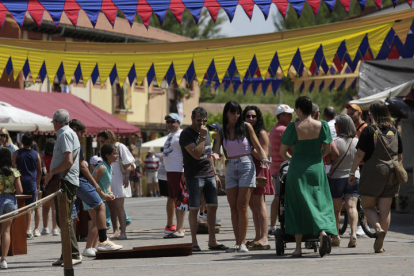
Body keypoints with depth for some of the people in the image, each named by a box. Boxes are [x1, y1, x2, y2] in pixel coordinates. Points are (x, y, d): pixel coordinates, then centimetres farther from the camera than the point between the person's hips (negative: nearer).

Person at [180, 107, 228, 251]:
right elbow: (196, 154, -20)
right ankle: (194, 242, 1)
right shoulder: (186, 134, -9)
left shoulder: (205, 132, 16)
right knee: (194, 209, -3)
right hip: (194, 176, -7)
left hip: (209, 175, 7)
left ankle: (212, 241, 8)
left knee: (212, 207, 4)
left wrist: (215, 174, 22)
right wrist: (202, 137, -20)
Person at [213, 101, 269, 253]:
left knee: (242, 206, -10)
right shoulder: (222, 131, 7)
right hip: (230, 168, 3)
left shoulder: (246, 127, 0)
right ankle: (237, 242, 5)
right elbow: (216, 150, -1)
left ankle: (242, 242, -6)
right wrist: (215, 155, -25)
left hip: (246, 166, -3)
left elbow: (257, 146, 2)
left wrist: (264, 160, -15)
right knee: (233, 207, 1)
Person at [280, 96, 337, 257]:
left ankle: (298, 247, 8)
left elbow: (282, 152, -1)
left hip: (297, 168, -1)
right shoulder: (322, 126, -3)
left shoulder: (293, 128, -9)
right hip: (316, 168, 1)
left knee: (297, 207, 7)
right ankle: (323, 231, -22)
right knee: (320, 203, 8)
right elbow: (327, 150, 4)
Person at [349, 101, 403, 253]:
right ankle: (379, 244, 7)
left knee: (368, 206, 8)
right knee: (385, 209, 7)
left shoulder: (369, 131, -8)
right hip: (391, 174, 4)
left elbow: (360, 154, -9)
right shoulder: (394, 131, 7)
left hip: (372, 172, -4)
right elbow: (400, 156, 13)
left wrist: (352, 172, -2)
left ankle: (379, 229, -19)